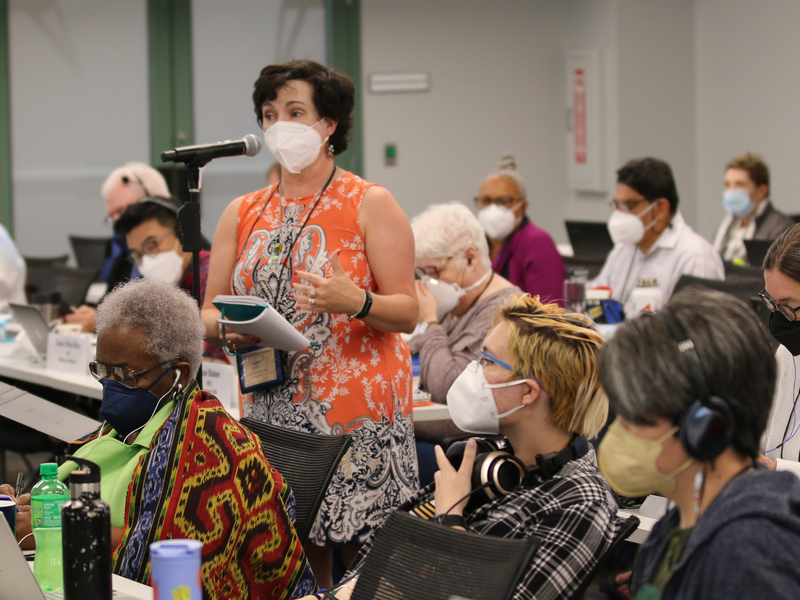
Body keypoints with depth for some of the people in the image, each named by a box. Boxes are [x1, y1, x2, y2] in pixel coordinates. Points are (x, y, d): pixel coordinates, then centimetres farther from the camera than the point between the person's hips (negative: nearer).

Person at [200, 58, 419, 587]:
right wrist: (228, 330, -10)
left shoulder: (370, 204, 0)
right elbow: (208, 313, 13)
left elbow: (408, 312, -5)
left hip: (358, 408, -4)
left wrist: (356, 302, -24)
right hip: (271, 410, 4)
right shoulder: (243, 214, 12)